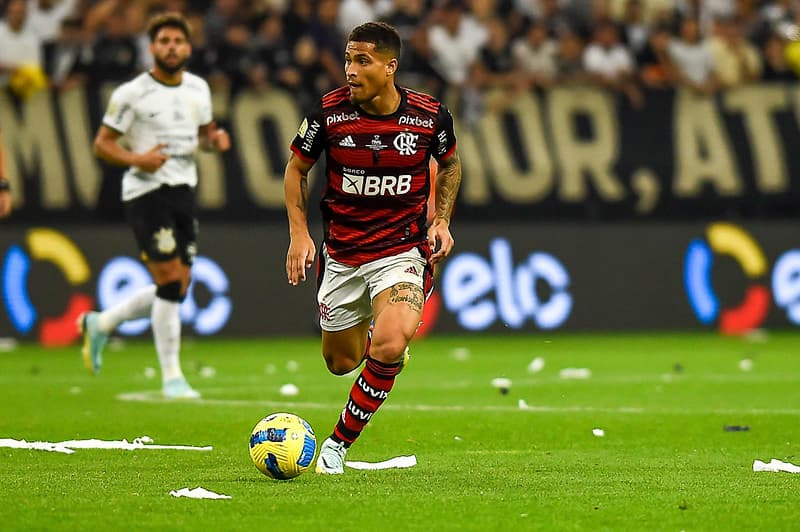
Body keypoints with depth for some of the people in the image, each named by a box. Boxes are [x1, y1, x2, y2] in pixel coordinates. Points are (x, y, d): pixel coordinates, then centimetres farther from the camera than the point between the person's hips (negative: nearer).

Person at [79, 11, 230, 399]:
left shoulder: (198, 88, 10)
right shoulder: (132, 94, -7)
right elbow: (102, 144, -4)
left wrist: (215, 138, 1)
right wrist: (136, 159, -22)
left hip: (183, 192, 7)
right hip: (146, 192, -7)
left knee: (175, 290, 8)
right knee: (170, 282, -13)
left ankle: (99, 325, 30)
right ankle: (171, 378, -5)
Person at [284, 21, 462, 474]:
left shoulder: (430, 115, -11)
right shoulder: (329, 112, -12)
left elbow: (450, 164, 12)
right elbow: (297, 168, 6)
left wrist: (441, 221, -1)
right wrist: (299, 233, -4)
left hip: (403, 250, -2)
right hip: (342, 254, 2)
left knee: (388, 348, -26)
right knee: (341, 362, 12)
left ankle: (339, 443, -7)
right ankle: (371, 337, 51)